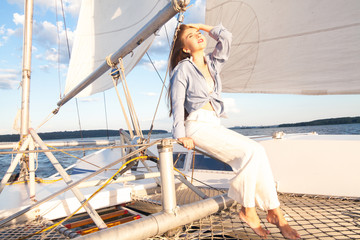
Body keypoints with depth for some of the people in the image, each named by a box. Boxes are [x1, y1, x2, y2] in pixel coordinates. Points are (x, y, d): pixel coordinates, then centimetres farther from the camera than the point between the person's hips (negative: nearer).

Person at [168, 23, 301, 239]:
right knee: (250, 152, -23)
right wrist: (181, 135, -14)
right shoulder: (183, 69, 0)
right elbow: (177, 102, -6)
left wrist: (202, 26, 19)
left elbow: (226, 37, 15)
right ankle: (248, 210, -9)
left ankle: (274, 211, -8)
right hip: (197, 125, -6)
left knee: (258, 151, -16)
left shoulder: (213, 63, 17)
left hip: (216, 125, 6)